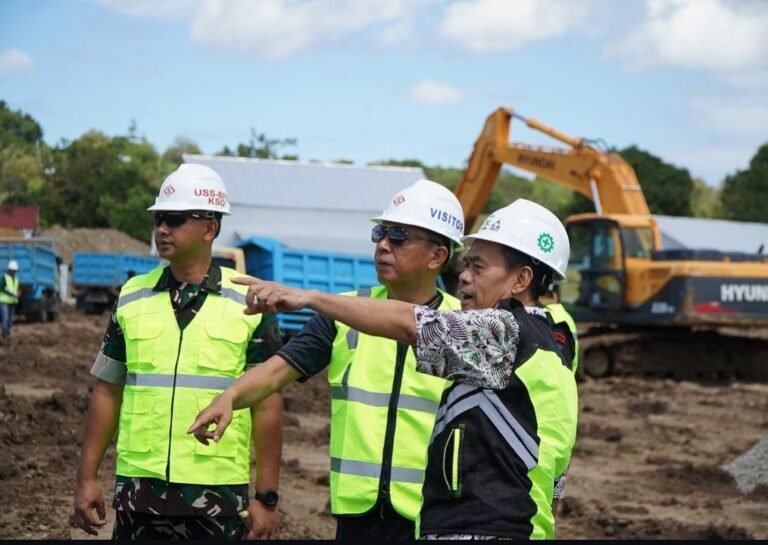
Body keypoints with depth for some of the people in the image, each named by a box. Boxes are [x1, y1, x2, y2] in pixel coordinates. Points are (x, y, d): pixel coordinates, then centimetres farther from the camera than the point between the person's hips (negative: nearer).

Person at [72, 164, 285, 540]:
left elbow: (267, 404, -1)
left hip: (218, 494, -2)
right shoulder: (132, 297, 9)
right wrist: (86, 478, 6)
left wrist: (266, 497, -4)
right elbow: (107, 391, 12)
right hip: (139, 490, 3)